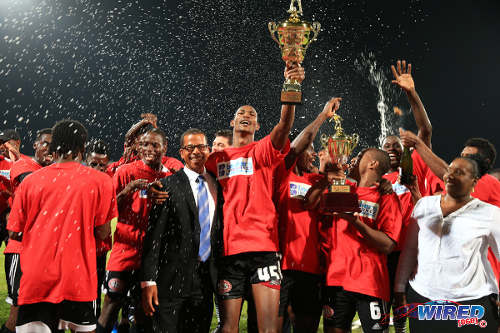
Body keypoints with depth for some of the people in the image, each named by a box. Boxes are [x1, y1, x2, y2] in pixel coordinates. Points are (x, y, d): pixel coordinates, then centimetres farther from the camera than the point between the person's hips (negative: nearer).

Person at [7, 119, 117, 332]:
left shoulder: (30, 181, 1)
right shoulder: (100, 181, -3)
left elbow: (14, 233, 6)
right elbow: (102, 233, -2)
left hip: (35, 279, 1)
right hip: (78, 278, -1)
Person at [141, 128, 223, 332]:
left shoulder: (217, 186, 10)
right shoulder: (168, 185, -4)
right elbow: (154, 235, -8)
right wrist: (149, 280, -13)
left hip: (206, 278, 4)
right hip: (173, 278, -4)